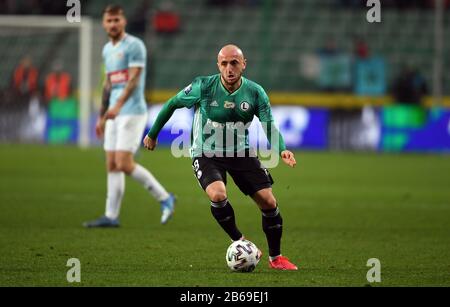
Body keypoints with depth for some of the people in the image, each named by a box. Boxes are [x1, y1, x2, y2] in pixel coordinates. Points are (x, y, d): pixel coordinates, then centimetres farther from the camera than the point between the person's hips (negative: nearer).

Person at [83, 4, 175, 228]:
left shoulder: (134, 46, -9)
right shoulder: (107, 50, 16)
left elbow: (134, 80, -20)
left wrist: (118, 105, -33)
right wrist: (101, 116, 24)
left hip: (132, 112, -8)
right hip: (114, 114, 8)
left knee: (124, 164, -14)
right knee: (112, 165, 4)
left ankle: (164, 198, -1)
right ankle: (111, 216, 6)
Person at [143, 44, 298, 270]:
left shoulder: (255, 92, -10)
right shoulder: (203, 87, -16)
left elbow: (269, 126, -9)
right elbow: (172, 104, -2)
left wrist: (281, 150, -29)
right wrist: (152, 135, 7)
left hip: (241, 153, 3)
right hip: (206, 154, -3)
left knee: (268, 202, -3)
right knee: (218, 195, -31)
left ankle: (275, 257, 18)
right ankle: (239, 242, -5)